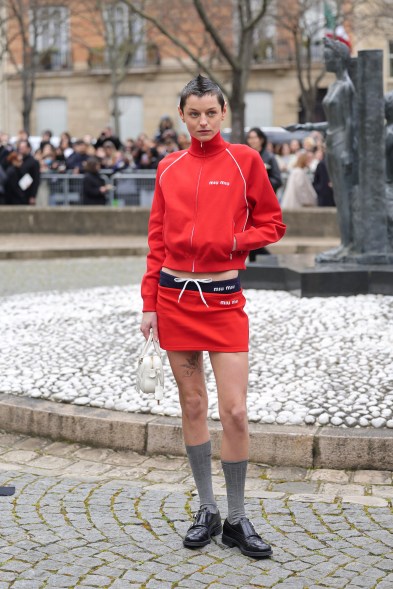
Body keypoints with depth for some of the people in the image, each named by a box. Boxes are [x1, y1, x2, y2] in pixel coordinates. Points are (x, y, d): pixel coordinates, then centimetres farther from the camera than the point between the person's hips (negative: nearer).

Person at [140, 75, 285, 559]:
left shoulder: (243, 160, 0)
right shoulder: (169, 168, 8)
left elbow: (272, 224, 4)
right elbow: (157, 238, 11)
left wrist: (233, 241, -13)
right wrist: (149, 303, 7)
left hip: (224, 298, -3)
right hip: (174, 295, 3)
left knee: (234, 411, -6)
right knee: (192, 405, 8)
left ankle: (236, 519, 9)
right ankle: (207, 511, 20)